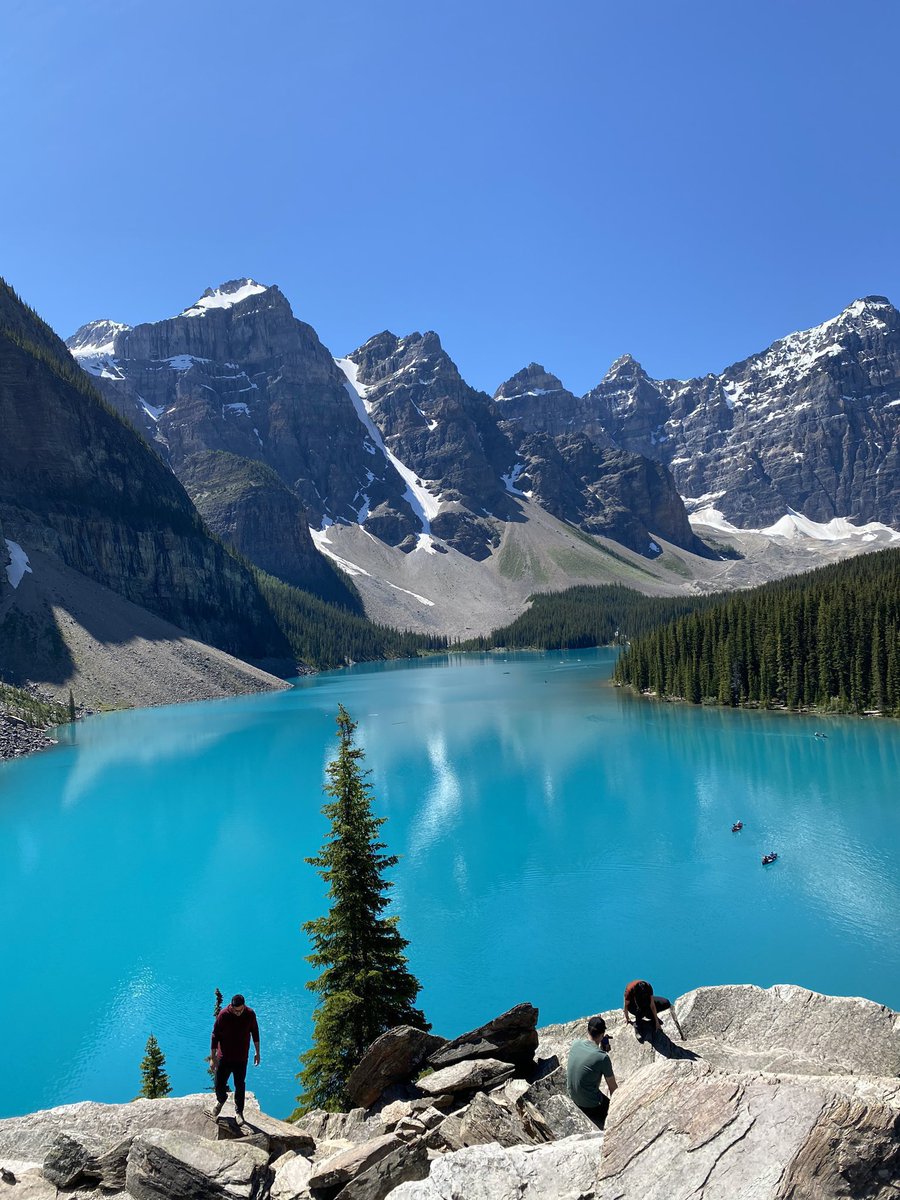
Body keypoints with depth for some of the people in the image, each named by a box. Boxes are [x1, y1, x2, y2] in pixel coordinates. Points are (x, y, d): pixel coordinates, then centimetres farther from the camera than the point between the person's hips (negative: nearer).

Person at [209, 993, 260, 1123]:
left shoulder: (250, 1014, -12)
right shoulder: (223, 1015, -19)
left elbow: (255, 1033, 3)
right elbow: (215, 1035, -9)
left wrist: (257, 1052, 8)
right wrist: (213, 1055, -8)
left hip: (241, 1059, 1)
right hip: (224, 1057, -1)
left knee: (240, 1086, 10)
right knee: (219, 1085, 7)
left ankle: (239, 1112, 30)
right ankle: (221, 1100, 41)